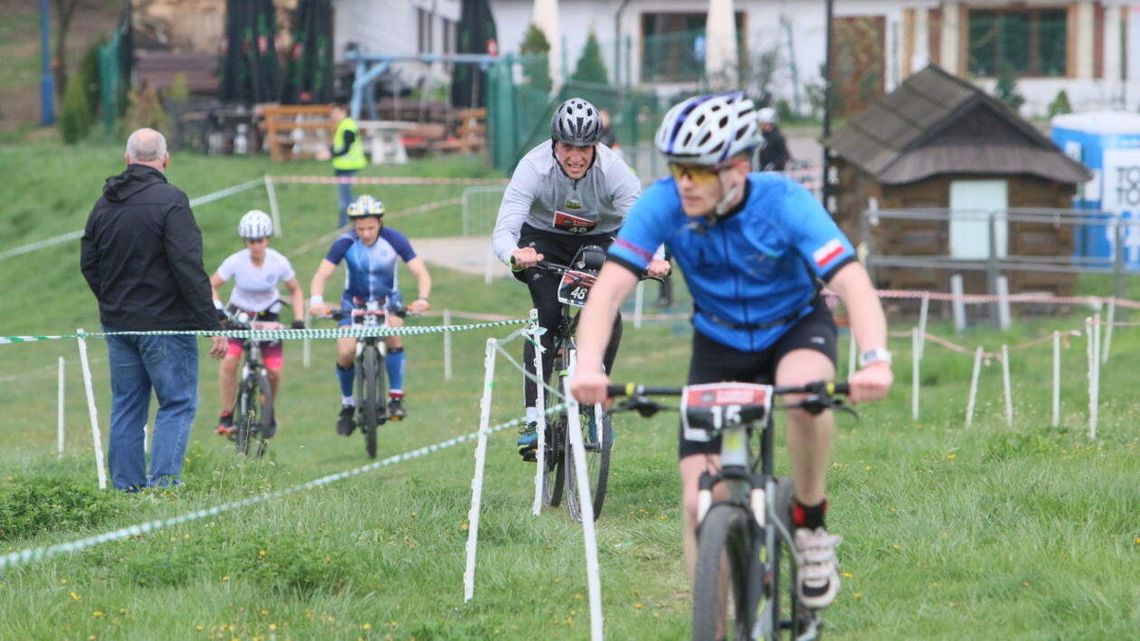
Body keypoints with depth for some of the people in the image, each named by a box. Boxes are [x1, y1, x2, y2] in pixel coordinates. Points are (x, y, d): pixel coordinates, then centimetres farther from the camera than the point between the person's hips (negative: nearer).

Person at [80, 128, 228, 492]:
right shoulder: (170, 201, -14)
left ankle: (126, 488, 12)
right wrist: (211, 325, -16)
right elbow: (189, 269, -18)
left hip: (118, 325, 7)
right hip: (165, 324, -7)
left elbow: (88, 263, 14)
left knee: (126, 407, 12)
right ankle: (162, 484, -11)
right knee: (178, 404, -1)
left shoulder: (104, 204, 8)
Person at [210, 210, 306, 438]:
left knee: (274, 370, -12)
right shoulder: (236, 261, -20)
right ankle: (226, 415, -11)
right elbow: (210, 286, -12)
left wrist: (298, 319, -15)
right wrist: (217, 308, -29)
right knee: (229, 360, -24)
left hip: (268, 316, 1)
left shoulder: (279, 263, -17)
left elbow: (295, 291, -3)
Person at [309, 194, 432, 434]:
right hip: (354, 302, 0)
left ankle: (396, 397, -21)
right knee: (345, 353, -17)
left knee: (392, 332, -31)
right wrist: (316, 301, -44)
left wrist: (423, 299, -42)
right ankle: (347, 404, 8)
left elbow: (421, 272, -23)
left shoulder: (394, 240, -21)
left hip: (387, 300, 0)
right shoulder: (345, 243, -21)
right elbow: (321, 275, -24)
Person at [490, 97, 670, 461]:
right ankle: (534, 416, -22)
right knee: (548, 315, -23)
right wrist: (516, 254, -61)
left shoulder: (613, 169, -28)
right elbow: (502, 232, -37)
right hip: (544, 240, -1)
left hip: (600, 239, 1)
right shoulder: (534, 168, -30)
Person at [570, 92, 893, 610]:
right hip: (719, 342, 2)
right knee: (699, 500, -10)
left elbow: (852, 282, -37)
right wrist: (589, 366, -49)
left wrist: (876, 360, -56)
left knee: (806, 388, -38)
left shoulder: (783, 202, -28)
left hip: (796, 328, -2)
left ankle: (811, 523, -13)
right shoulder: (664, 204, -24)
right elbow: (609, 288, -30)